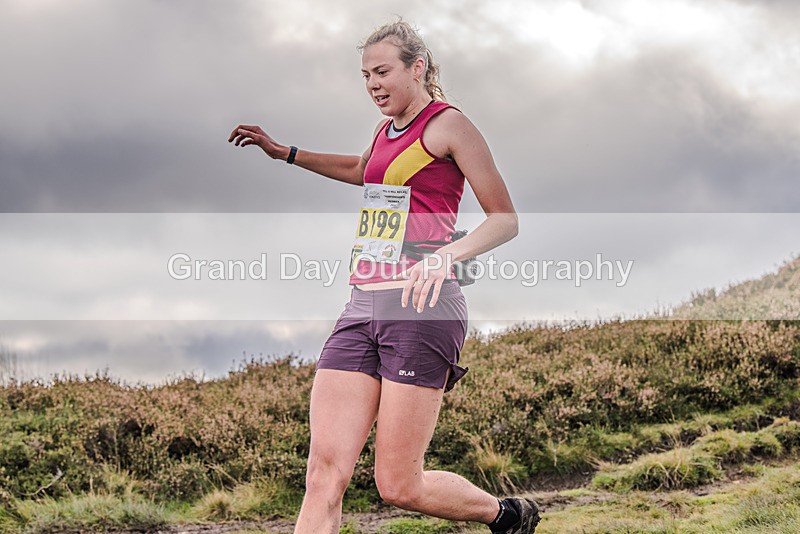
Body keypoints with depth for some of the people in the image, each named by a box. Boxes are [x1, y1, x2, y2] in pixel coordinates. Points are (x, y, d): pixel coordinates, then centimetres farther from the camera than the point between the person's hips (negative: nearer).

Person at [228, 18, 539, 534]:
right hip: (364, 307, 7)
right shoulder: (387, 130, 21)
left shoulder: (448, 124, -1)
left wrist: (447, 254, -20)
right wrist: (285, 153, 43)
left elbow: (505, 220, -4)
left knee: (399, 486, -4)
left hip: (421, 306, -7)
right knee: (325, 473, -6)